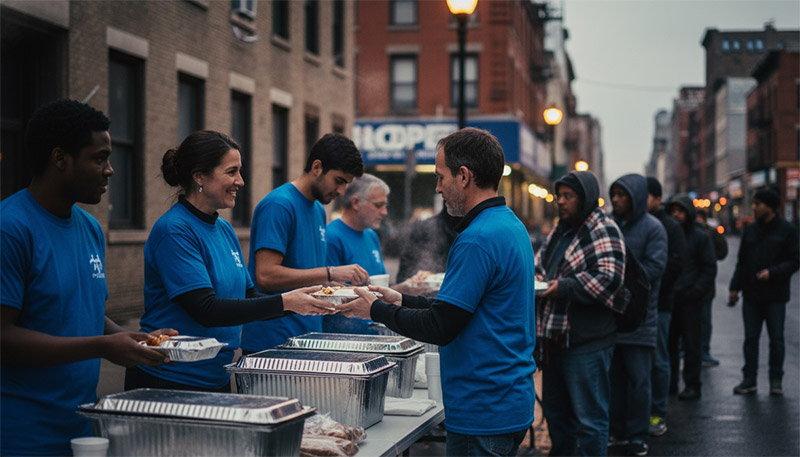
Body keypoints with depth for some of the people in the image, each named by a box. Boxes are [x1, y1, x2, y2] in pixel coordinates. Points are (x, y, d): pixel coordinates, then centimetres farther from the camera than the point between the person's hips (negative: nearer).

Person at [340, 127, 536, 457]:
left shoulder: (478, 239, -20)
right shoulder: (512, 225, 12)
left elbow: (441, 327, -19)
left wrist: (377, 310, -6)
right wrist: (404, 302, 17)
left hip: (483, 414, -10)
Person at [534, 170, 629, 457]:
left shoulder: (603, 231, -9)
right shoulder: (559, 232, 18)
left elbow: (608, 279, -20)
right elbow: (540, 265, 25)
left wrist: (563, 287, -23)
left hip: (587, 342, -9)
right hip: (556, 338, 9)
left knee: (588, 417, -4)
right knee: (556, 412, 19)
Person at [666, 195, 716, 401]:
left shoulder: (700, 236, 0)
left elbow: (709, 268, -1)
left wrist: (694, 292, -10)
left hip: (690, 299, -4)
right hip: (668, 297, 4)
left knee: (691, 344, 0)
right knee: (669, 343, 8)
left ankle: (692, 384, 6)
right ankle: (670, 382, 17)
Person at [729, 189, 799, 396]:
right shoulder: (750, 230, 11)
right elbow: (741, 262, 15)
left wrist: (772, 272, -18)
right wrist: (735, 287, 8)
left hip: (775, 296, -4)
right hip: (751, 295, 4)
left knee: (776, 339, 3)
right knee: (750, 338, 5)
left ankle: (776, 380, 12)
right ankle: (749, 380, 11)